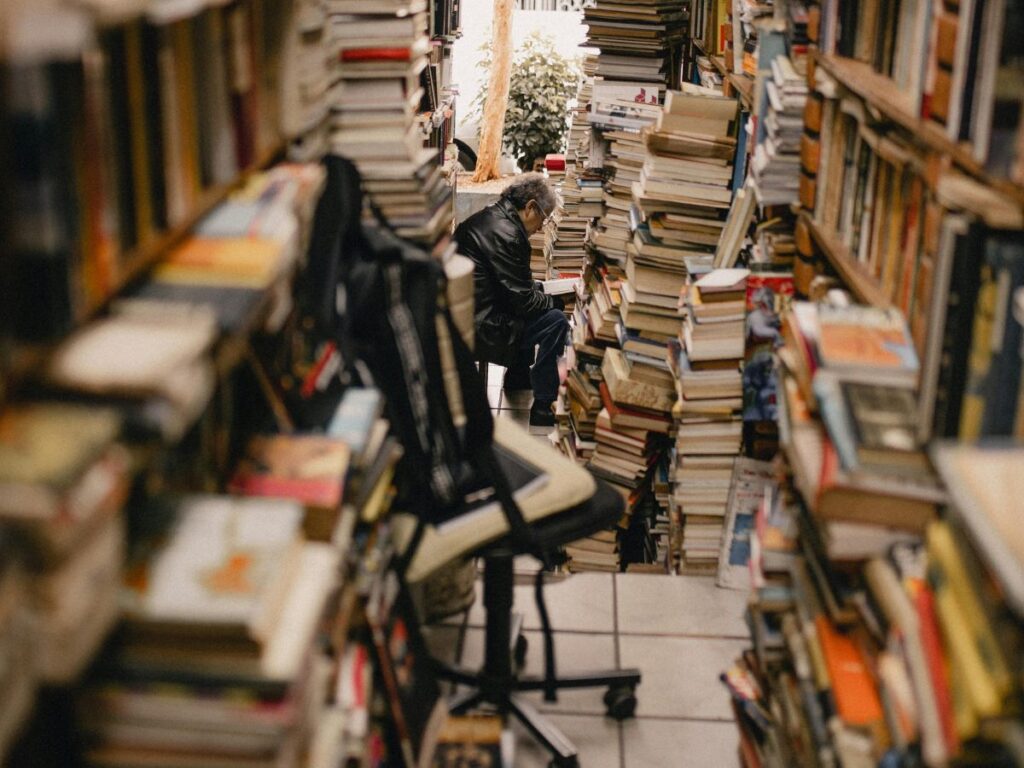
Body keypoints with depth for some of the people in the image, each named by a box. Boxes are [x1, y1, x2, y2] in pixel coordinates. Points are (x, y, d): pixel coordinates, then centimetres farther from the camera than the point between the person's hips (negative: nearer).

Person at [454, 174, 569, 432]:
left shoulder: (487, 218, 12)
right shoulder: (506, 234, -21)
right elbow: (524, 301, -16)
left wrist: (541, 288, 15)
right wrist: (558, 301, 1)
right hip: (476, 329, -11)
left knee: (545, 307, 23)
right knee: (555, 320, -10)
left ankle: (518, 377, 35)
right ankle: (542, 409, -4)